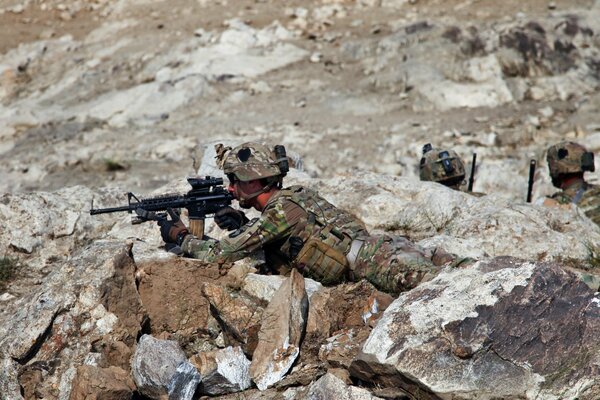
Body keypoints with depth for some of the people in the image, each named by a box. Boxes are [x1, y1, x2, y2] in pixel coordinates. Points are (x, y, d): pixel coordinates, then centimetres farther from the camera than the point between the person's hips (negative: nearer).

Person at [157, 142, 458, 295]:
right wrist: (242, 226, 18)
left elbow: (219, 255, -5)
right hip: (380, 245, 9)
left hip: (372, 260, -9)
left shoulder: (279, 211, -8)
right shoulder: (293, 195, 19)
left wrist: (180, 236, 11)